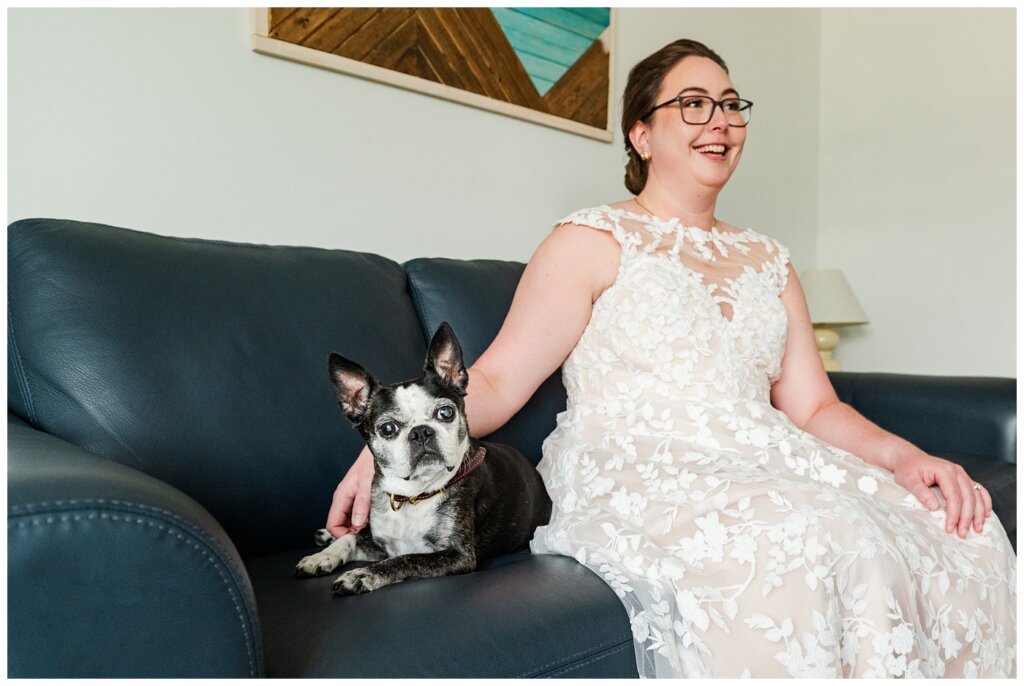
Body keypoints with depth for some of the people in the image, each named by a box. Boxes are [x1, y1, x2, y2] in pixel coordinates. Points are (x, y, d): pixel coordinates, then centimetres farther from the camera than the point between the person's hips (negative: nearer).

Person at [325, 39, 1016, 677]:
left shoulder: (769, 260, 20)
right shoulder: (594, 241, 2)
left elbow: (813, 406, 15)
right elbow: (498, 380, -5)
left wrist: (903, 455, -4)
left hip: (766, 466, 6)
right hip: (633, 481, -6)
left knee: (965, 533, -13)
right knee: (813, 542, -31)